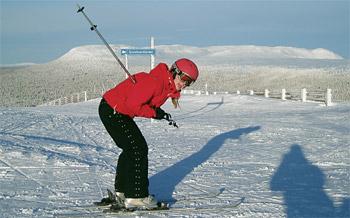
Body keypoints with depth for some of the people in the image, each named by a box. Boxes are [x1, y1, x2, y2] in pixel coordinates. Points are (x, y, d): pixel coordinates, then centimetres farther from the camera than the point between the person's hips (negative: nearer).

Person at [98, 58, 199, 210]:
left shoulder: (169, 86, 5)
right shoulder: (155, 82, -26)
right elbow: (133, 105, -29)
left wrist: (162, 115, -1)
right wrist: (155, 113, -17)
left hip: (119, 111, 10)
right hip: (112, 110, -10)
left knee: (131, 150, 18)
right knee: (139, 149, -9)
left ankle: (121, 192, 30)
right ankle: (136, 197, -5)